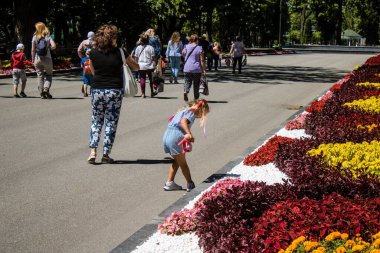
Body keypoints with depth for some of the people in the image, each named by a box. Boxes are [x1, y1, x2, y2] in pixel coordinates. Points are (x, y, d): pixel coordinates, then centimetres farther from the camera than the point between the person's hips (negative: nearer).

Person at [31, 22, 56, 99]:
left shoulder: (35, 37, 0)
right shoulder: (48, 37, -1)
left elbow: (33, 50, -1)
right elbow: (53, 46, -14)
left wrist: (33, 60, 7)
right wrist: (49, 48, 8)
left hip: (37, 59, 1)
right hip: (47, 58, -1)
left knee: (40, 76, 8)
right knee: (49, 75, 12)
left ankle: (42, 93, 6)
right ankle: (46, 89, -9)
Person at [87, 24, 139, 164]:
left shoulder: (93, 53, 0)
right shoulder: (120, 52, -4)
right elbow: (136, 67, 9)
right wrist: (126, 60, 23)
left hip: (97, 90, 2)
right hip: (115, 91, -2)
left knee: (96, 121, 14)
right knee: (111, 122, 7)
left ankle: (92, 152, 2)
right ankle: (106, 155, 8)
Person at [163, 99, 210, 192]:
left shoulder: (184, 110, 22)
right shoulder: (191, 113, -4)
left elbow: (171, 119, 27)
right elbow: (183, 121, -25)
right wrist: (189, 134, -38)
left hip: (167, 135, 8)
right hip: (175, 138, -8)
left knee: (176, 161, 25)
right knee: (183, 164, 6)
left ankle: (169, 183, 22)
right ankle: (190, 185, 17)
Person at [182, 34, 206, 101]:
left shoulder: (186, 47, 0)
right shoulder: (199, 48, -6)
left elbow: (183, 53, 19)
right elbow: (202, 60, -7)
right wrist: (204, 69, -1)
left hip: (187, 68, 1)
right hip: (197, 69, -1)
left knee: (187, 81, 8)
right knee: (196, 84, 10)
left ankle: (185, 91, -21)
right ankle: (196, 98, 16)